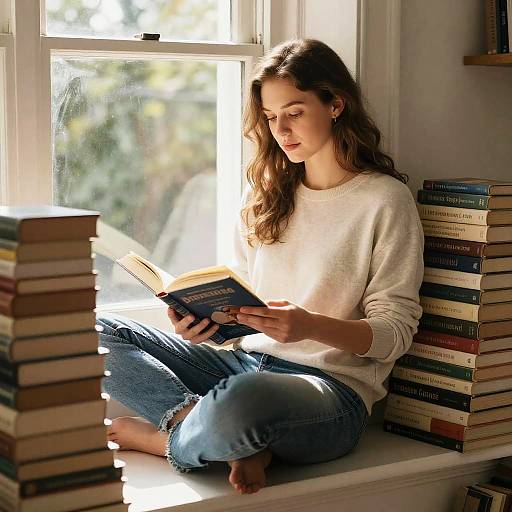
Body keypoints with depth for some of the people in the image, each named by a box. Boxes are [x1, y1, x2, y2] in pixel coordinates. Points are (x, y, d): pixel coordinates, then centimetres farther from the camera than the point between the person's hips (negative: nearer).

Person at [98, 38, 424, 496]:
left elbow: (396, 331, -6)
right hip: (244, 361, 7)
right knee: (97, 334, -12)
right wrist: (205, 319, -7)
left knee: (243, 395, -42)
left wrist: (312, 326, -23)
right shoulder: (263, 193, 15)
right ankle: (239, 442, -20)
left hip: (334, 385, -6)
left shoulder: (386, 200, -3)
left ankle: (166, 438, -9)